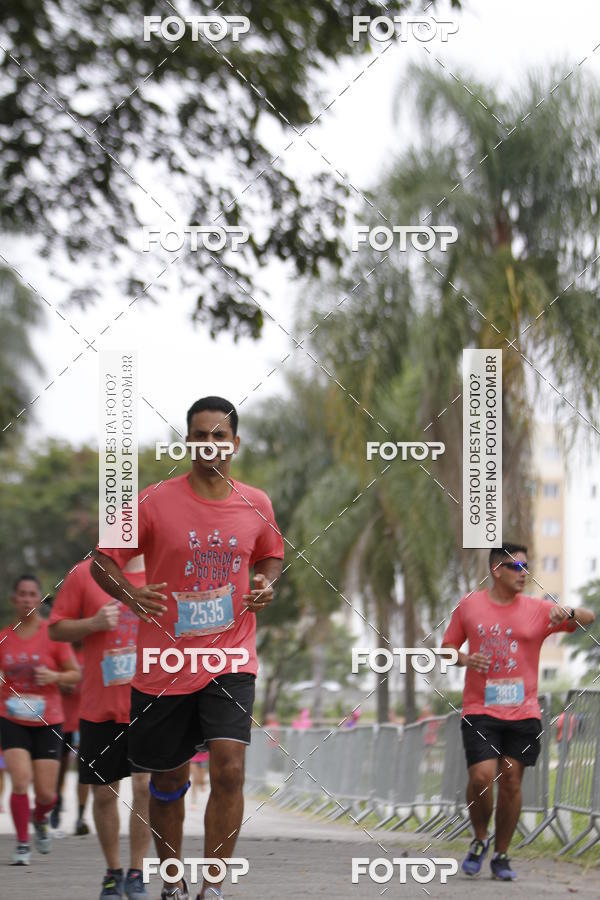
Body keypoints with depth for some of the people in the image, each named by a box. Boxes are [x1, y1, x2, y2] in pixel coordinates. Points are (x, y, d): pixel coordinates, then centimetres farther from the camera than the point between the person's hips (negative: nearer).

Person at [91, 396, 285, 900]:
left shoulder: (256, 504, 3)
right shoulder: (156, 502, -6)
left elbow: (271, 555, 23)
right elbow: (103, 560, -1)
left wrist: (267, 585, 1)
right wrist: (132, 596, -20)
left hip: (231, 659, 1)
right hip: (165, 664, -1)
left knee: (229, 768, -17)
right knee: (168, 781, 9)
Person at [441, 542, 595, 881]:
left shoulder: (538, 609, 2)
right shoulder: (469, 606, 3)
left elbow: (589, 619, -1)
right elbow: (447, 647, 13)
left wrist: (569, 613, -24)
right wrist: (465, 659, -9)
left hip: (523, 713, 1)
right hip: (480, 710, -1)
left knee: (511, 782, 2)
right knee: (482, 776, -14)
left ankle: (501, 854, 17)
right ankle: (480, 840, 12)